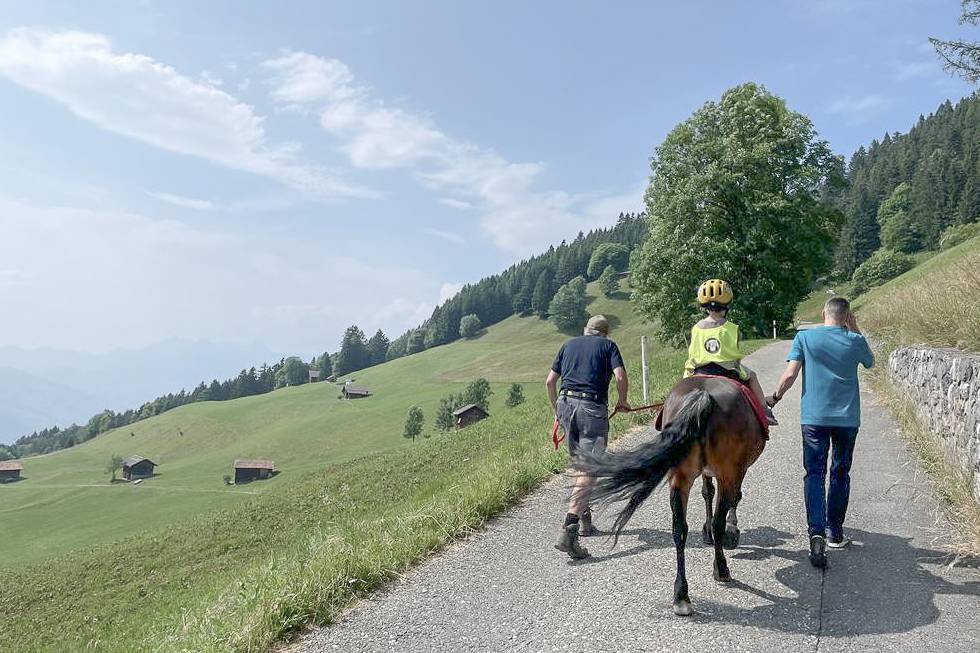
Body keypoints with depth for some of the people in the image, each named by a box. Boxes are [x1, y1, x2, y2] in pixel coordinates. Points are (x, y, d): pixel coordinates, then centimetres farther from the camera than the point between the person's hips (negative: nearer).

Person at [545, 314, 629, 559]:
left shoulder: (569, 345, 20)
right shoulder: (608, 345, 8)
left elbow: (550, 381, 15)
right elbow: (621, 377, -7)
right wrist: (622, 402, 10)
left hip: (566, 403, 5)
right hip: (592, 407, -5)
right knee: (588, 470, -8)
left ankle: (585, 520, 29)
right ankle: (568, 530, -20)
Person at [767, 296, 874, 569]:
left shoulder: (804, 337, -3)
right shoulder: (855, 340, 0)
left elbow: (790, 375, -8)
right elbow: (870, 362, 21)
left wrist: (775, 398, 8)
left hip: (814, 418, -1)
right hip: (847, 418, 1)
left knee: (815, 474, 0)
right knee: (840, 474, 15)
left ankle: (817, 533, -18)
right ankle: (835, 533, 27)